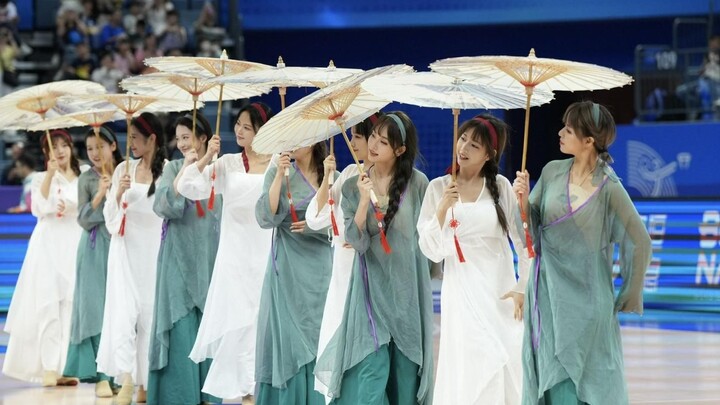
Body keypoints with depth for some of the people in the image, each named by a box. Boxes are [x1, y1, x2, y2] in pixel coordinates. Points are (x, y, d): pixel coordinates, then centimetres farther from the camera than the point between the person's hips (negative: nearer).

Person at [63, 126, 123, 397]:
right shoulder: (87, 180, 3)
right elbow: (84, 220, -4)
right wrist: (100, 194, -15)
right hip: (96, 250, -1)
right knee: (96, 308, -6)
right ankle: (101, 376, -6)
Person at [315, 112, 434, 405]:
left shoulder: (417, 183, -3)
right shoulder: (353, 187, -1)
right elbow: (356, 242, -10)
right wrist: (364, 200, -20)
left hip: (408, 288, 0)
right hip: (372, 288, 0)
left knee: (406, 371, 5)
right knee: (370, 371, -6)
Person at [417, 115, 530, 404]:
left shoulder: (501, 187, 1)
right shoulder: (439, 188, 1)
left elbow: (523, 239, 5)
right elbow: (431, 251, -2)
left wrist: (524, 287, -1)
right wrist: (443, 207, -14)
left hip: (501, 290, 1)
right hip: (462, 292, -1)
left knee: (508, 366, -2)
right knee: (469, 368, -4)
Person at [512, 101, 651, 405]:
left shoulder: (609, 189, -13)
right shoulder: (552, 173, 0)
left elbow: (640, 243, -5)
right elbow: (531, 228, 7)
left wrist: (628, 298, 1)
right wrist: (523, 200, -13)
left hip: (586, 302, -4)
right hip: (548, 296, 4)